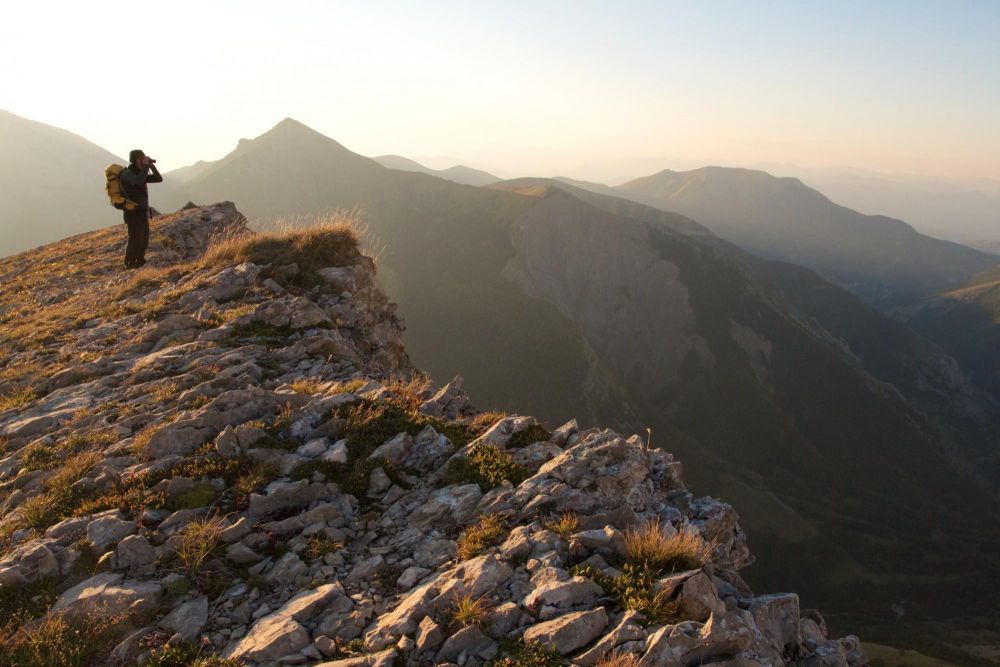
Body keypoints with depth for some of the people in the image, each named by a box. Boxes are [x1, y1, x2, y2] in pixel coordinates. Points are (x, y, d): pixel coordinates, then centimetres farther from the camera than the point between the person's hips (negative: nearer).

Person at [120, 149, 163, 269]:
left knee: (144, 240, 12)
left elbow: (159, 179, 11)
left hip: (143, 212, 8)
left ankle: (139, 263, 23)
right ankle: (130, 265, -7)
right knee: (135, 239, -12)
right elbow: (138, 181, -33)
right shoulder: (127, 173, -12)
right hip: (133, 212, -8)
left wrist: (152, 165, -2)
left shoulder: (140, 173, 13)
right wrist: (146, 166, -23)